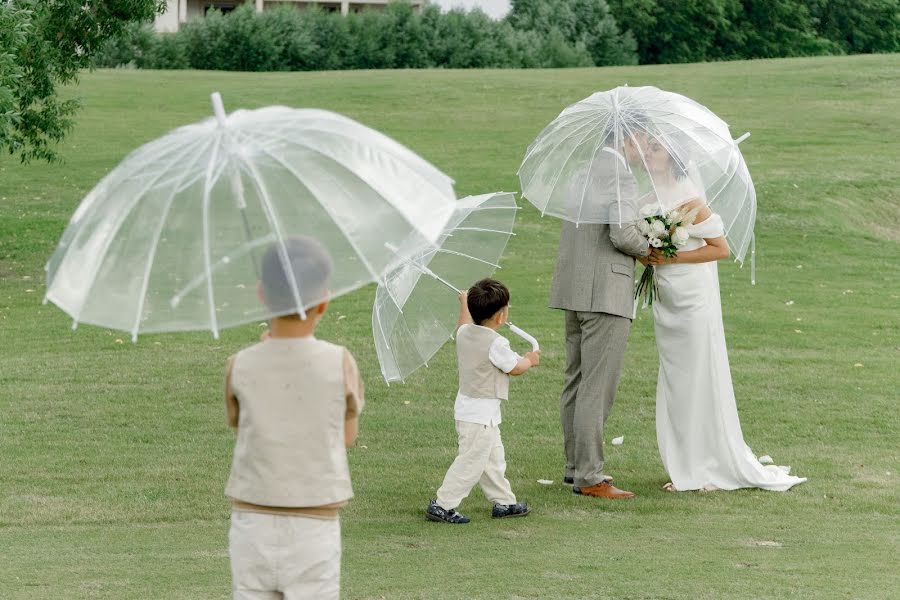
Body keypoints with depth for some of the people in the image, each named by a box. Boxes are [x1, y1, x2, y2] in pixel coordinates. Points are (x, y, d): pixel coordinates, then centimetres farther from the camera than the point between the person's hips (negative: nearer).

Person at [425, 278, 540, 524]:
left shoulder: (464, 334, 1)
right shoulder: (496, 343, -23)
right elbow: (514, 368, -9)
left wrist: (464, 303, 45)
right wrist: (529, 360, 13)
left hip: (467, 409, 10)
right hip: (481, 414, -10)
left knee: (493, 458, 20)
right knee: (471, 462, -5)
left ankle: (504, 502, 28)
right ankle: (442, 505, -5)